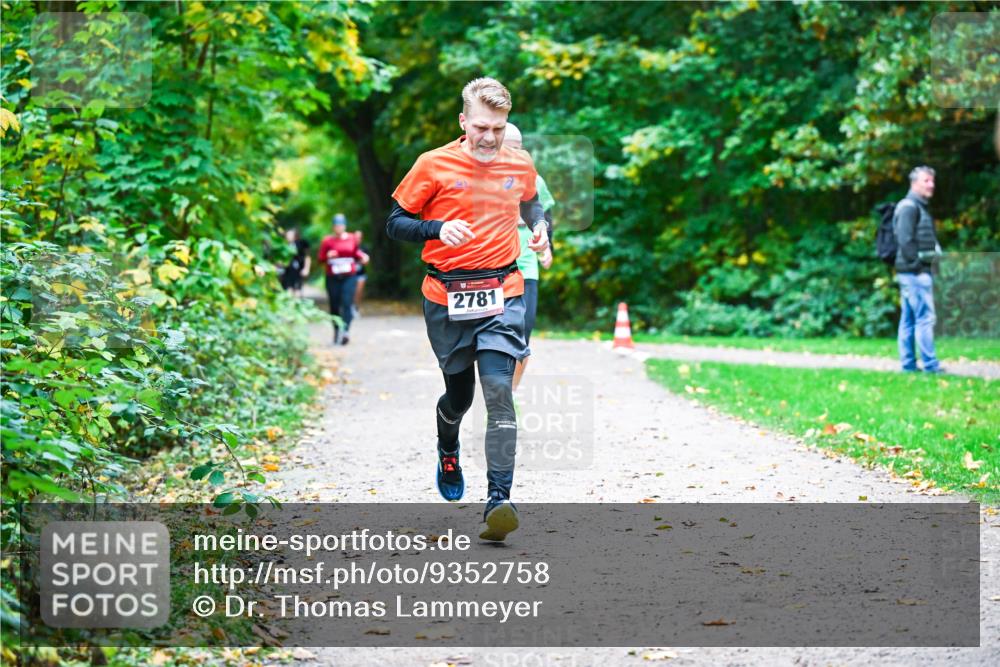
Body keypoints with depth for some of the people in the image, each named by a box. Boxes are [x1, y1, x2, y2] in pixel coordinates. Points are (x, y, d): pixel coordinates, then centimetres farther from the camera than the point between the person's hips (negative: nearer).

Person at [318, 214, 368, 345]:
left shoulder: (352, 239, 7)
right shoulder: (327, 241, 2)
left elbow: (356, 252, 20)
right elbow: (321, 258, 3)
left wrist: (362, 257, 0)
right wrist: (328, 256, -17)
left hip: (348, 276, 0)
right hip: (332, 278, 0)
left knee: (346, 303, -14)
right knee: (334, 305, 3)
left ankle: (345, 331, -23)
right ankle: (336, 331, 18)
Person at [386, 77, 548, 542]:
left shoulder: (520, 165, 5)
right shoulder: (434, 165, -5)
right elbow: (396, 223, 0)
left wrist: (540, 227, 5)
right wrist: (438, 228, -19)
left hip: (502, 294, 1)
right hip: (447, 298, 0)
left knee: (499, 389, -17)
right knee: (459, 394, 13)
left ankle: (498, 501, -22)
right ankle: (448, 451, 49)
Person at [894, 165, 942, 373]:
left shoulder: (919, 207, 21)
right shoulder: (909, 207, -11)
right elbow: (905, 240, -19)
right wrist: (917, 264, -18)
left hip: (912, 272, 10)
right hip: (915, 271, -10)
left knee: (908, 320, 10)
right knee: (925, 317, -10)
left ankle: (908, 364, 12)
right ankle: (930, 364, -10)